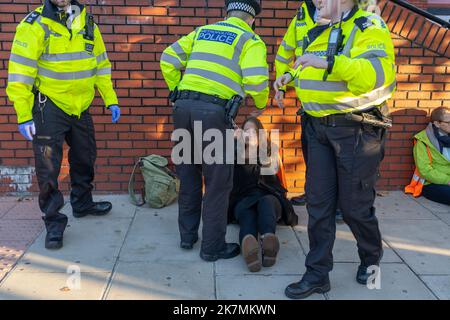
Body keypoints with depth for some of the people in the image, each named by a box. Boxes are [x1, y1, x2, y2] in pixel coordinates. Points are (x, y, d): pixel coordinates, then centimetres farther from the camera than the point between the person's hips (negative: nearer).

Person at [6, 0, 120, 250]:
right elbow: (20, 71, -14)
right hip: (49, 107, -5)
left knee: (85, 159, 18)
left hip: (80, 106, 6)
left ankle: (82, 204, 39)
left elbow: (101, 65, 12)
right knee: (48, 167, -2)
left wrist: (111, 100, 7)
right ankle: (54, 223, 11)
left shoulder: (88, 25, 4)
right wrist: (23, 115, -18)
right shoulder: (34, 25, -12)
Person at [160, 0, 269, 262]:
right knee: (218, 181, 5)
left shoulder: (202, 31, 21)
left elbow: (168, 59, 16)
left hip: (183, 107, 6)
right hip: (212, 112, -6)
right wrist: (262, 104, 11)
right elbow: (255, 81, -9)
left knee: (188, 175, 18)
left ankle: (187, 235, 31)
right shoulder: (250, 41, 5)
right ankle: (213, 247, 14)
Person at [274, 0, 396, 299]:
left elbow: (379, 73, -27)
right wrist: (292, 76, 14)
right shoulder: (321, 34, 15)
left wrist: (328, 63, -32)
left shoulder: (369, 27, -9)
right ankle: (318, 274, 16)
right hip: (319, 129, 7)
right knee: (318, 202, 6)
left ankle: (371, 257, 34)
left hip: (357, 130, -7)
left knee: (354, 204, 4)